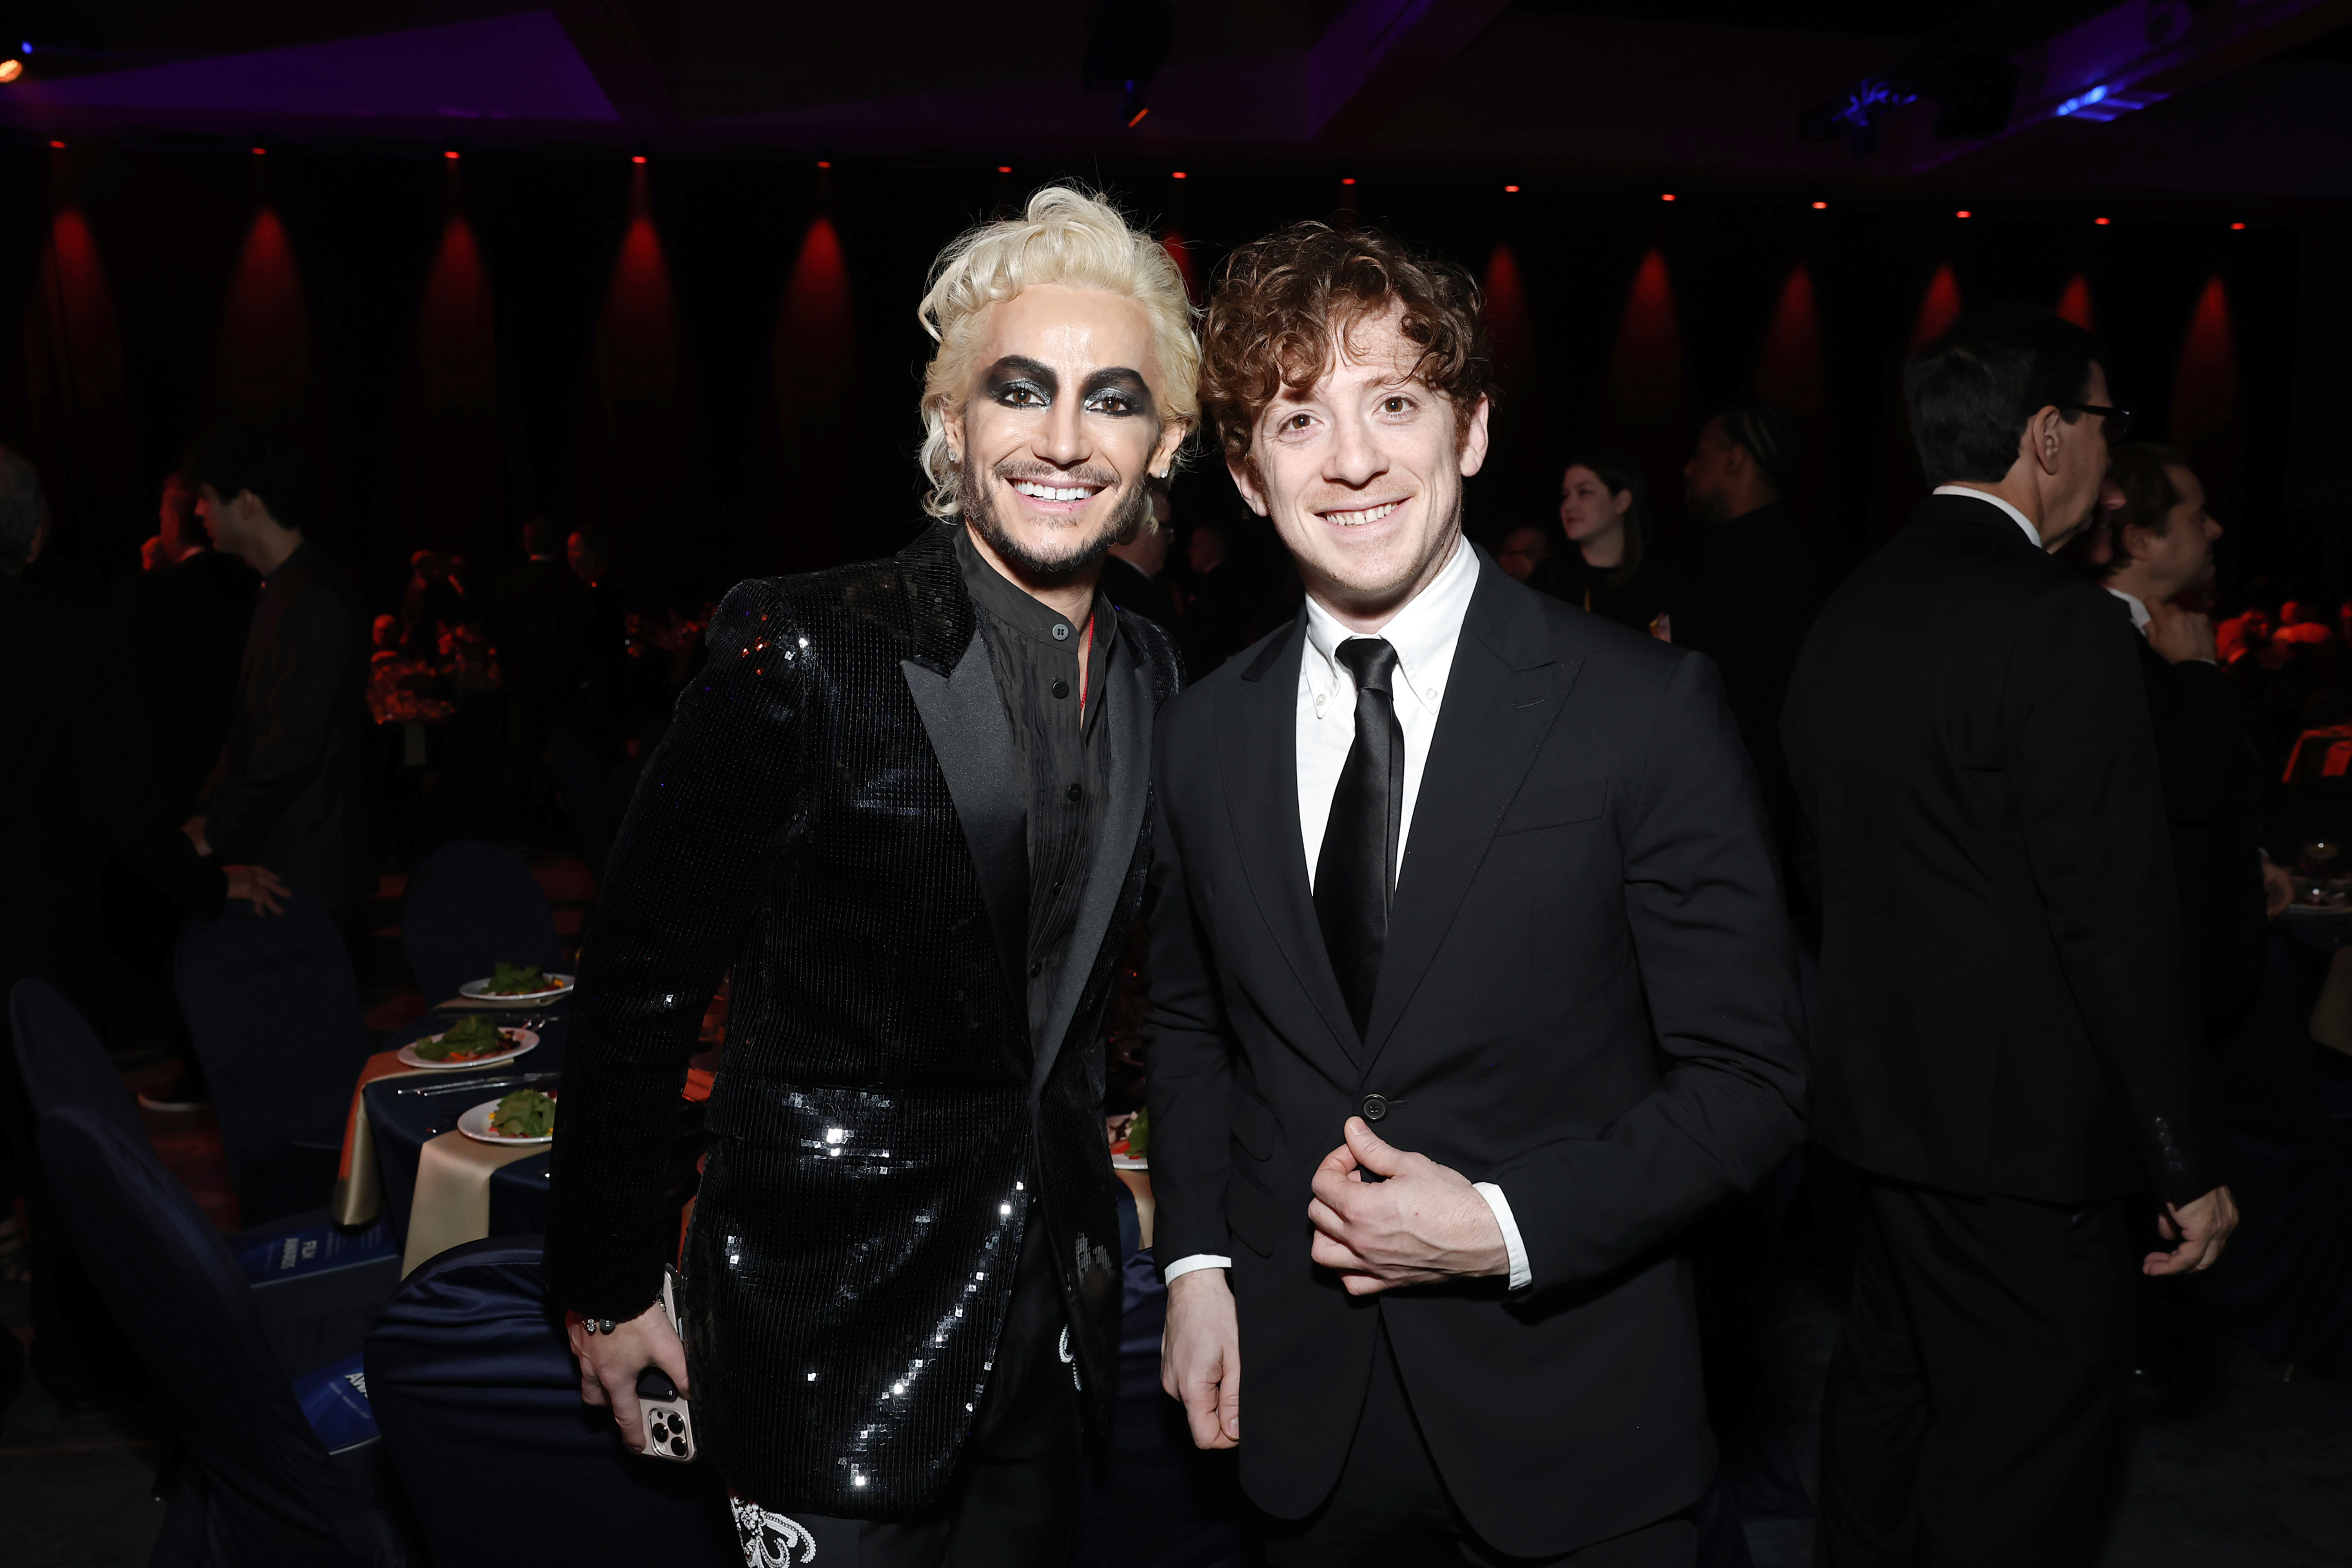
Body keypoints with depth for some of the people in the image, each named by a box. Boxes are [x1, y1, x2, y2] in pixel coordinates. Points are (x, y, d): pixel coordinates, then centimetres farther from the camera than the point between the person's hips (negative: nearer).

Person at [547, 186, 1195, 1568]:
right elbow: (642, 978, -11)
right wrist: (609, 1284, -5)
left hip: (1050, 1315, 6)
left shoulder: (1154, 675, 1)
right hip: (837, 1327, -5)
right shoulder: (803, 651, -17)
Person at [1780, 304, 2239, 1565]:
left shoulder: (1843, 616, 7)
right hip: (2024, 1128, -8)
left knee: (1887, 1392, 21)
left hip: (1882, 1095, 8)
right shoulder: (2062, 625, -18)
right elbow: (2116, 924, -19)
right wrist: (2186, 1165, -11)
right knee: (2026, 1465, 5)